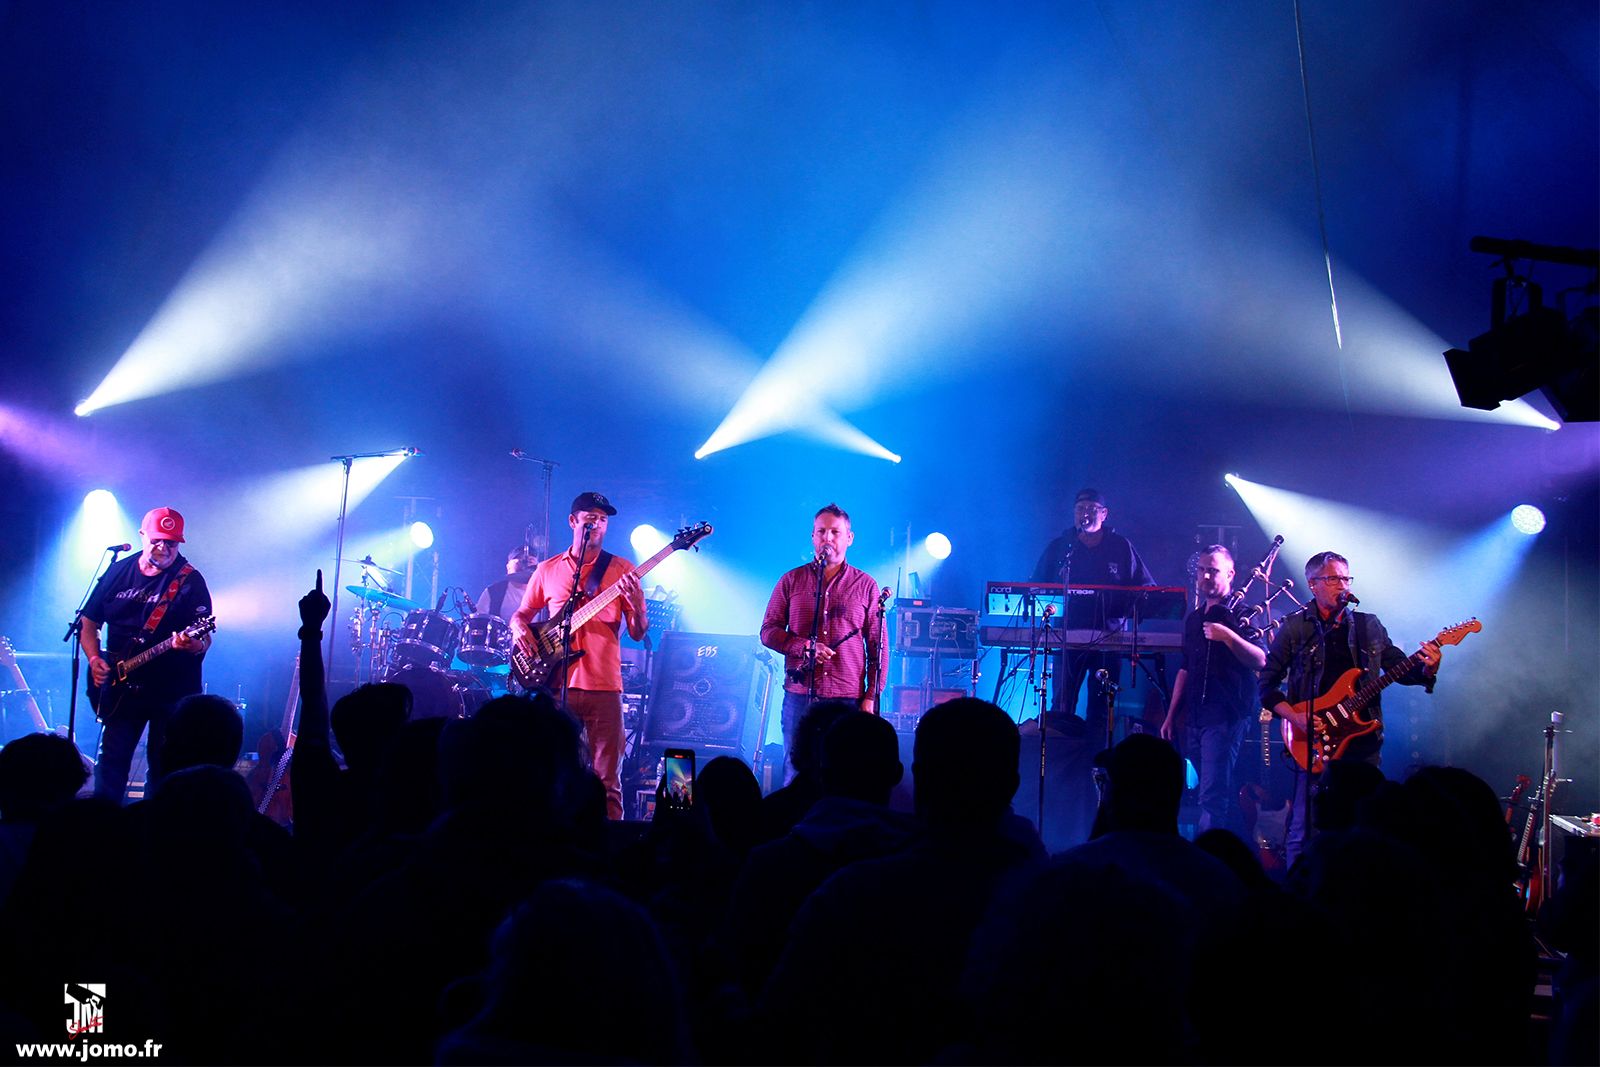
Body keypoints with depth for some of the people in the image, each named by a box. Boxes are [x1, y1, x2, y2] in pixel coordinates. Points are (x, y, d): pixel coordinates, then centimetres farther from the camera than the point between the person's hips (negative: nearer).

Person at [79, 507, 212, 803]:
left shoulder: (189, 580, -4)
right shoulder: (117, 572, 7)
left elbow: (205, 639, -10)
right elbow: (89, 622, 13)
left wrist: (194, 645, -33)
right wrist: (95, 660, -3)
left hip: (172, 691, -3)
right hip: (123, 687, 3)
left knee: (163, 769, 2)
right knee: (111, 762, 6)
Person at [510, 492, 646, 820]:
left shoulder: (622, 570, 6)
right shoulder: (547, 570, 12)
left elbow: (638, 634, 3)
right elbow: (521, 613, 21)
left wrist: (637, 605, -18)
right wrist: (519, 627, -2)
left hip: (604, 688, -2)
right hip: (558, 685, 2)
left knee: (607, 781, -3)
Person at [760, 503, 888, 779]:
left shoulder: (866, 585, 7)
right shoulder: (791, 581, 10)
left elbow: (877, 646, 7)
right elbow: (768, 631, 8)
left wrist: (871, 697, -1)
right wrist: (804, 647, -10)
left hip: (848, 697, -1)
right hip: (799, 695, 1)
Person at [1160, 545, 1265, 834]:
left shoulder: (1240, 613, -4)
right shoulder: (1194, 619, 19)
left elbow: (1261, 661, -17)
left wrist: (1228, 636, -29)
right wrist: (1171, 717, 19)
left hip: (1225, 716, -8)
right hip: (1195, 718, 8)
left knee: (1213, 796, -15)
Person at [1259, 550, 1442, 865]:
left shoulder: (1369, 626, 12)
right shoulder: (1294, 627, 2)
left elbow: (1399, 668, 12)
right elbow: (1268, 684, 2)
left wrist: (1426, 671, -10)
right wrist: (1295, 717, -13)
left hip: (1363, 741, 3)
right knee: (1304, 830, -6)